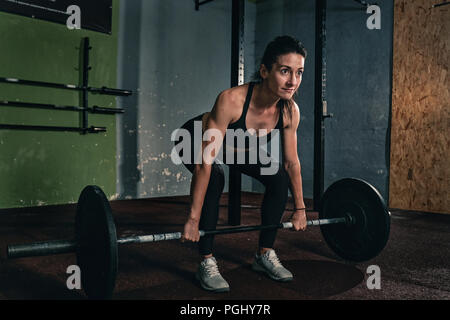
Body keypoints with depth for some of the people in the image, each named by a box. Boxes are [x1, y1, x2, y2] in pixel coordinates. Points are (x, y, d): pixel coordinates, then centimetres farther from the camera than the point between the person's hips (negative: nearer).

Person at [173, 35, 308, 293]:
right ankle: (207, 263, -18)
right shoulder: (231, 100, -41)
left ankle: (265, 254, 7)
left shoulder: (290, 111, -24)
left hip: (240, 149, 5)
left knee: (279, 177, -10)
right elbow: (205, 162, -39)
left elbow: (292, 163, -9)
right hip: (196, 140, -5)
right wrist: (193, 219, -37)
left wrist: (300, 208, -1)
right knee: (214, 177, -33)